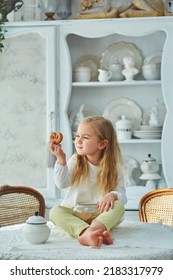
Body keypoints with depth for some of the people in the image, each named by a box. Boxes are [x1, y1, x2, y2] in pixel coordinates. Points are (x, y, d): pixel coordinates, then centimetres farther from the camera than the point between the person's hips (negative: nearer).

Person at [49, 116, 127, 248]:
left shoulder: (114, 167, -1)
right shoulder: (75, 161, 3)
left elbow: (122, 195, -3)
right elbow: (62, 184, -7)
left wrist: (112, 195, -27)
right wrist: (61, 159, -18)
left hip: (100, 214, -1)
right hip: (74, 213, 1)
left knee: (118, 206, -30)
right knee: (55, 211, -28)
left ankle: (93, 229, -59)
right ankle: (85, 231, -56)